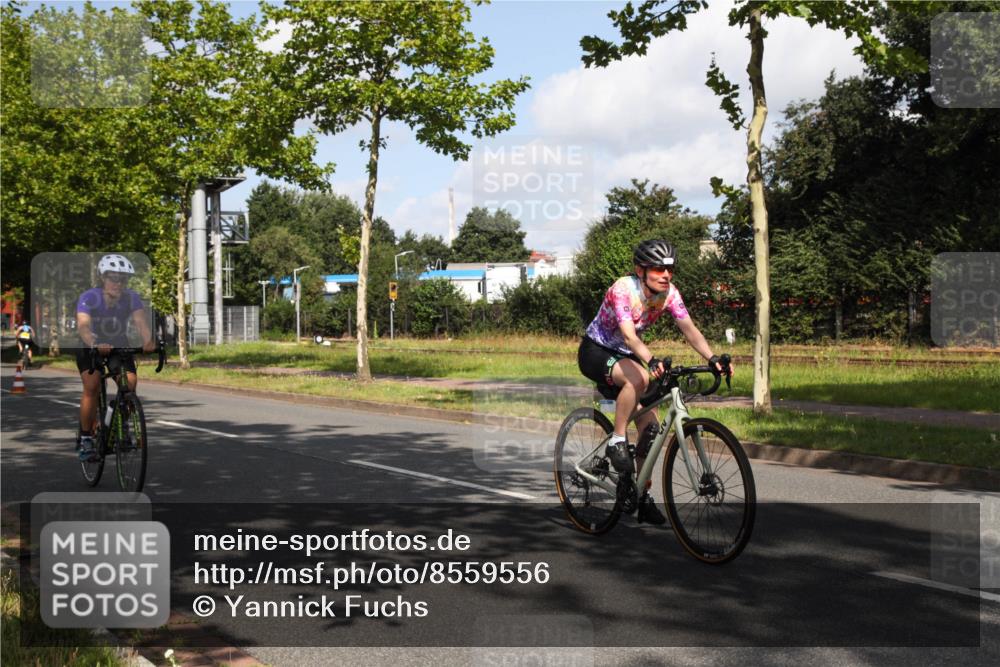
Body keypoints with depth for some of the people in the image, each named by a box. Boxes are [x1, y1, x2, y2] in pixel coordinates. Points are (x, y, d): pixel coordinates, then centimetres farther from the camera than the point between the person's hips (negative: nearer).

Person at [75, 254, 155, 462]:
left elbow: (141, 322, -33)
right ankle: (85, 438, -10)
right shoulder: (89, 298, -25)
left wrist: (148, 342, -54)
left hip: (120, 347, 2)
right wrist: (95, 345, -60)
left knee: (130, 383, -19)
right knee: (92, 386, -24)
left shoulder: (131, 298, -19)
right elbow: (83, 326, -40)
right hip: (91, 348, -2)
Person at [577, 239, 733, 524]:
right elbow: (628, 335, -41)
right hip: (596, 352, -6)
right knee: (638, 377, -37)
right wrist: (652, 361, -58)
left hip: (626, 357, 6)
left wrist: (713, 358, -37)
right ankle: (616, 442, -22)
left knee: (650, 425, -3)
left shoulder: (669, 293, -11)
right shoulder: (623, 289, -28)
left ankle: (644, 497, 8)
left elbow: (689, 329, -21)